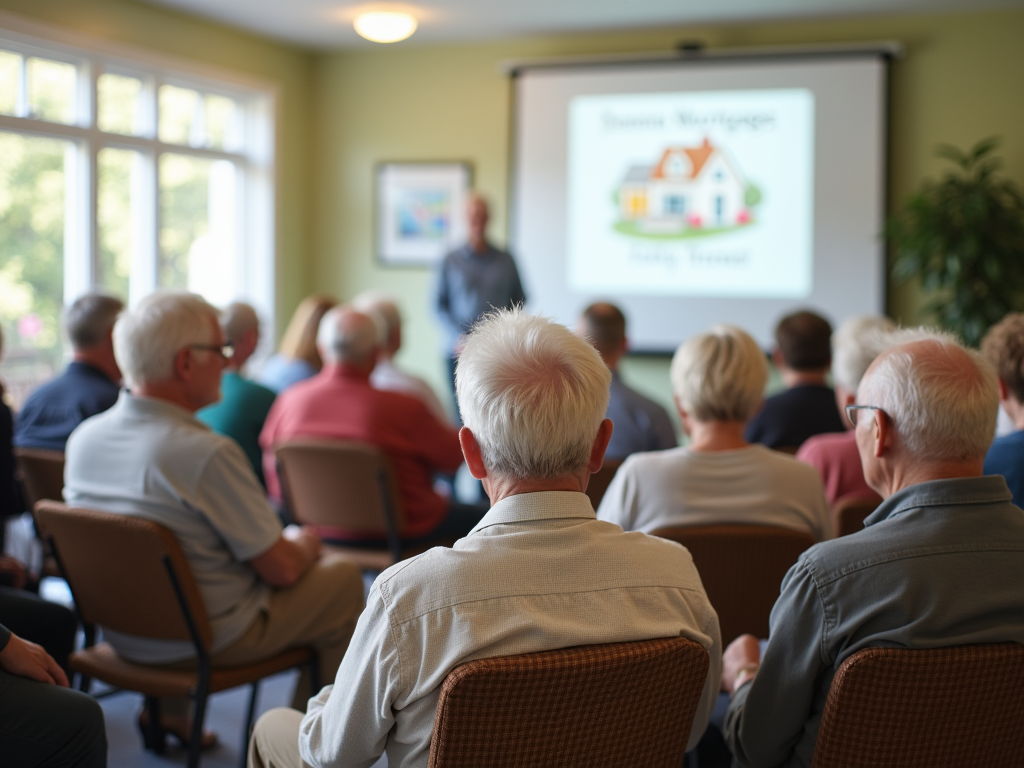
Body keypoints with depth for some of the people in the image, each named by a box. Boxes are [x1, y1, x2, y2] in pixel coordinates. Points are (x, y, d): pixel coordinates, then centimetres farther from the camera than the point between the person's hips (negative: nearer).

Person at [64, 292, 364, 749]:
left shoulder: (83, 438, -6)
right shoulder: (208, 454, -28)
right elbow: (282, 569, -20)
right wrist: (303, 543, 4)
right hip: (210, 640, -7)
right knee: (343, 578, 9)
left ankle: (166, 708, 27)